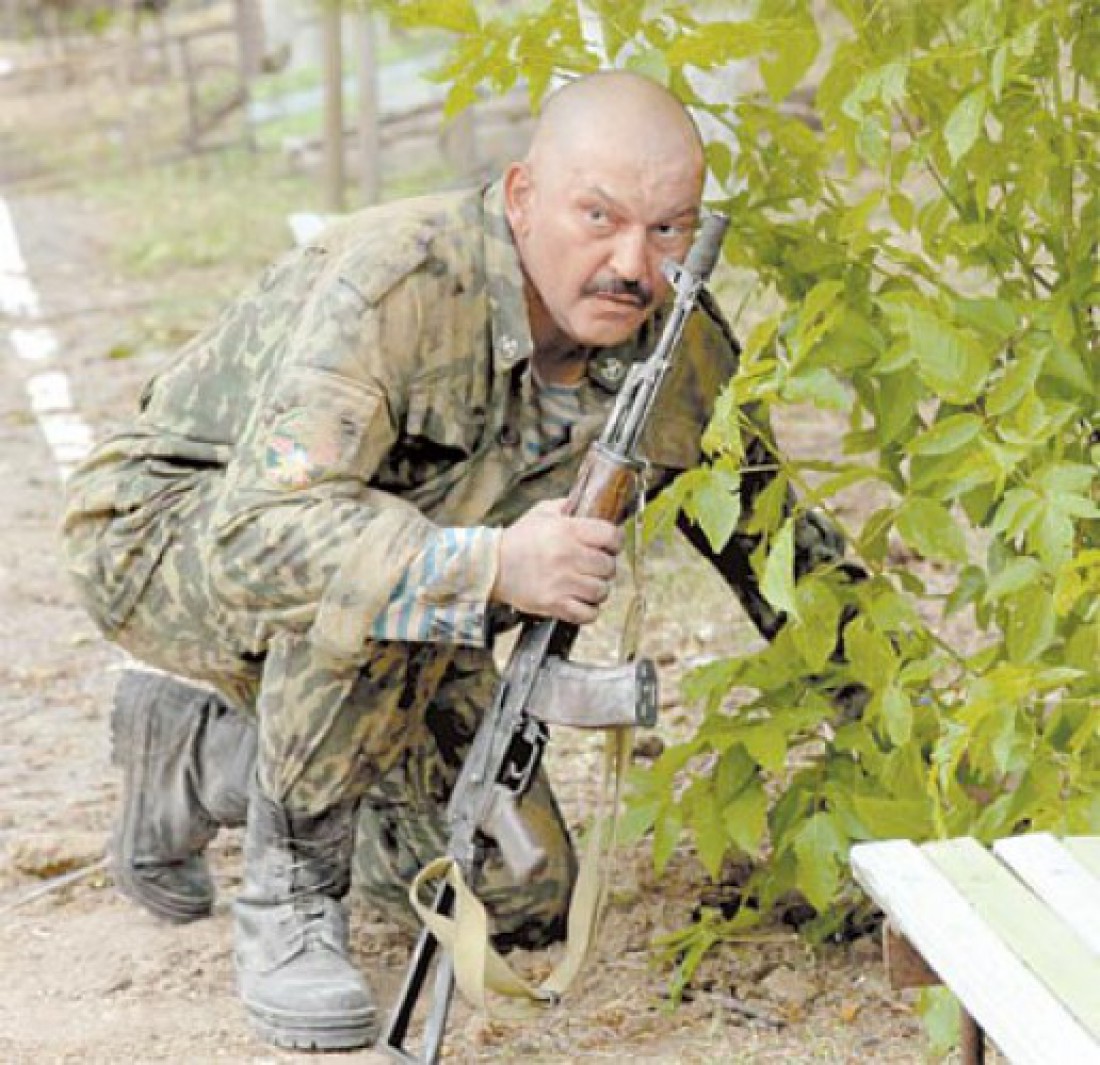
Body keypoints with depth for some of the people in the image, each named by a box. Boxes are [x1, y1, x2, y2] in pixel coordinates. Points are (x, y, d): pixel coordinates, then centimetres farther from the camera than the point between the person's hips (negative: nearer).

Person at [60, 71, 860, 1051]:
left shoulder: (677, 346, -15)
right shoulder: (396, 280, -34)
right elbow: (258, 534, -44)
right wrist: (493, 566, -57)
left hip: (383, 642, 7)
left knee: (524, 902, 3)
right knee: (354, 579, -39)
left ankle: (202, 755, 21)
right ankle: (288, 899, -16)